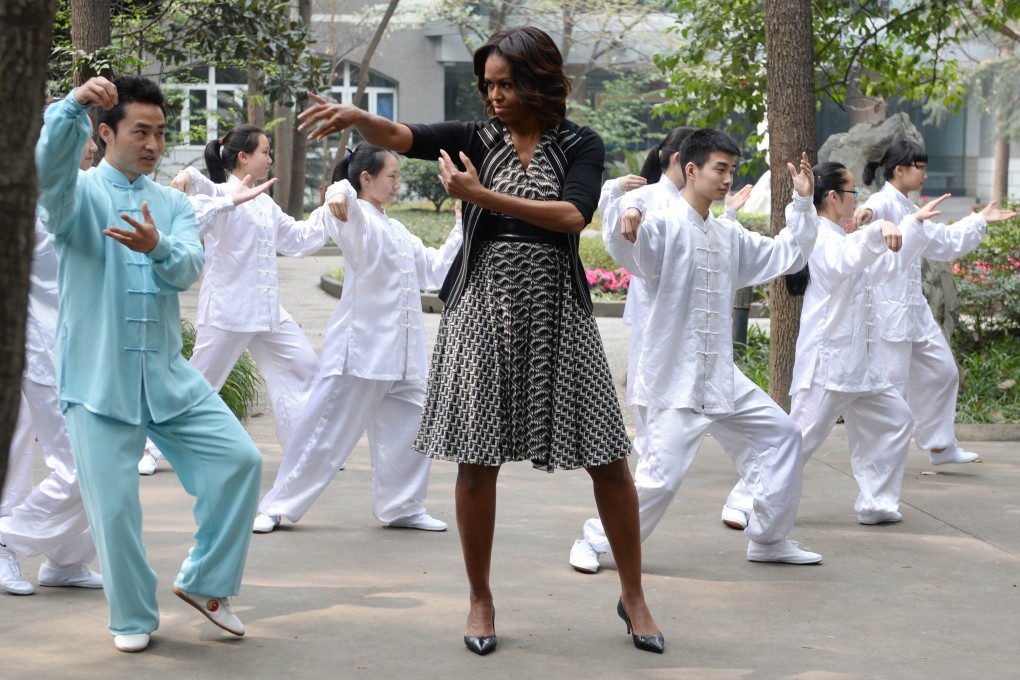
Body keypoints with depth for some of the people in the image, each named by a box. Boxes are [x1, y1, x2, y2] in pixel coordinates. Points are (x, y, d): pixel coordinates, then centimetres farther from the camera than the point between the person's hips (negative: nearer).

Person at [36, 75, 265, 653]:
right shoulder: (79, 195, 1)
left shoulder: (174, 205, 12)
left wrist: (158, 248, -30)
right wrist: (73, 105, -41)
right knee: (114, 504, -2)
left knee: (240, 460, -4)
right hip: (98, 380, -4)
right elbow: (49, 167, -24)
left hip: (169, 377, 4)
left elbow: (188, 269, -7)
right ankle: (134, 618, 19)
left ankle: (205, 583, 14)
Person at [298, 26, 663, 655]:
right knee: (477, 460, 0)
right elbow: (402, 138, -9)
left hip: (556, 313, -1)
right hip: (483, 311, 1)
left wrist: (485, 196, -21)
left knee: (608, 458, 1)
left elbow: (573, 216, -16)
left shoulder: (579, 147, 1)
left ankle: (633, 596, 17)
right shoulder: (477, 139, 6)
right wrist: (356, 117, -30)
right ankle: (480, 599, 17)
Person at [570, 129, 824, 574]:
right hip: (674, 381, -8)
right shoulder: (662, 226, -10)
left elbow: (785, 256, 19)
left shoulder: (729, 236, 14)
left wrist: (802, 203, 8)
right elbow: (627, 253, -28)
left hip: (722, 379, 8)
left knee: (780, 435, 10)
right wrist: (626, 223, -50)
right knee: (661, 477, -13)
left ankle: (769, 541, 22)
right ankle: (595, 541, 8)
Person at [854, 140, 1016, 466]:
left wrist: (980, 221, 33)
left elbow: (945, 243, 29)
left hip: (915, 307, 10)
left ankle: (940, 445, 26)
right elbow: (874, 210, -38)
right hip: (889, 307, -10)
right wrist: (866, 213, -61)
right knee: (893, 382, -7)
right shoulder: (884, 203, -11)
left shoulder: (909, 210, 17)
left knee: (942, 370, 14)